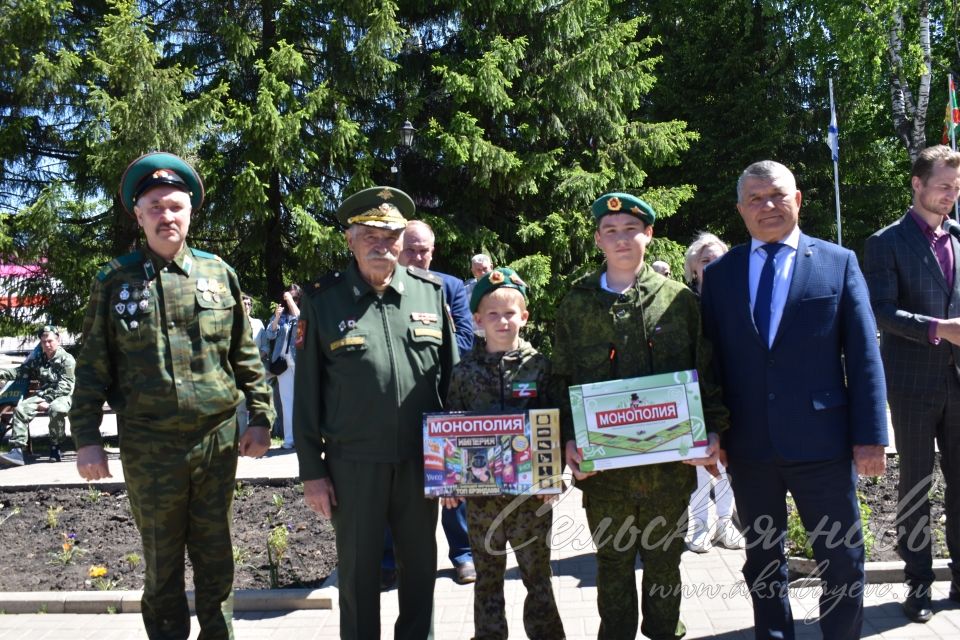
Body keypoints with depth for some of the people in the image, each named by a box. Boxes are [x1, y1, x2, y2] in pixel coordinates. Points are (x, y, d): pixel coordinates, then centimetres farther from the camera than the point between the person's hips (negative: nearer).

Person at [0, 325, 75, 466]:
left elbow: (65, 386, -12)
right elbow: (21, 371, 9)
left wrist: (48, 402, -20)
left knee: (56, 409, -38)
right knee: (20, 408, -21)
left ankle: (55, 447, -18)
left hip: (62, 396, -5)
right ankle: (17, 450, -27)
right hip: (42, 394, 5)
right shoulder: (38, 359, 16)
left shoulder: (67, 359, -3)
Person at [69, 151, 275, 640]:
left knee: (216, 555, 12)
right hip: (148, 448, -1)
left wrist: (260, 417, 3)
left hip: (217, 440, 1)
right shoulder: (115, 280, 1)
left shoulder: (219, 273, 4)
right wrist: (86, 438, -3)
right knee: (162, 560, 12)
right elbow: (92, 366, 2)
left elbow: (245, 356, 7)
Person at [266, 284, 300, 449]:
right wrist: (277, 317, -10)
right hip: (284, 362, 3)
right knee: (286, 401, 1)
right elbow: (270, 334, 4)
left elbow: (301, 320, -14)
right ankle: (289, 438, 2)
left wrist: (291, 301, -10)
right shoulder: (280, 315, 13)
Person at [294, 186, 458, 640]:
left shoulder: (431, 291, 3)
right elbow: (306, 393, -1)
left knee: (421, 563, 16)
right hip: (353, 463, -2)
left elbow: (451, 376, 7)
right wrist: (312, 471, -3)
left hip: (421, 459, 2)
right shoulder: (323, 300, -3)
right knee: (358, 568, 11)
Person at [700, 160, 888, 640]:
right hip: (748, 447, 2)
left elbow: (864, 355, -1)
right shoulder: (719, 274, 6)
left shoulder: (839, 263, 2)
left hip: (822, 442, -2)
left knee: (842, 559, 9)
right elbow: (709, 359, 6)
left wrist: (871, 436, -6)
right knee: (762, 560, 15)